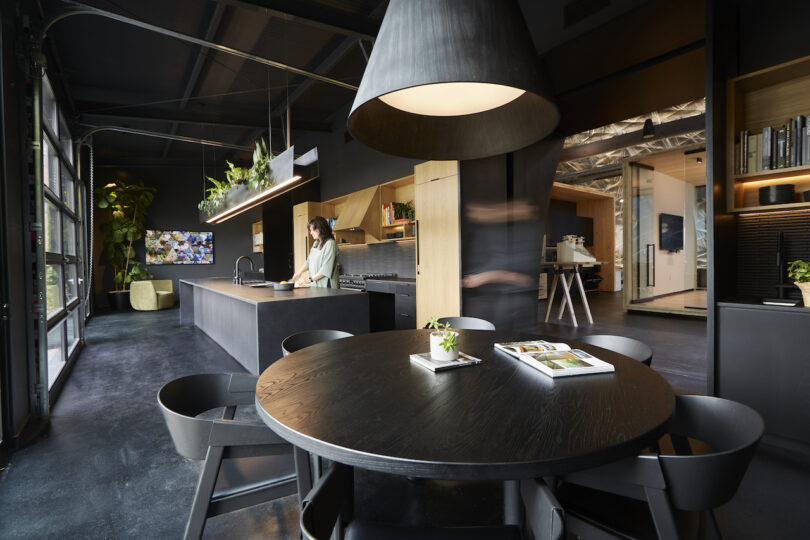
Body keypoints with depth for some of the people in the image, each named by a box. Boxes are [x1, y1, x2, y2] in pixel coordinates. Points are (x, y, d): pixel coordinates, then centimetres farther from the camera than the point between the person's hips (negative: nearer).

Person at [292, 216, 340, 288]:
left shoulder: (330, 243, -12)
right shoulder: (316, 243, 14)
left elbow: (326, 269, -16)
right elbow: (309, 261, 21)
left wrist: (310, 280, -14)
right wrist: (300, 272, 3)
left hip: (326, 286, -7)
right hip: (314, 285, 7)